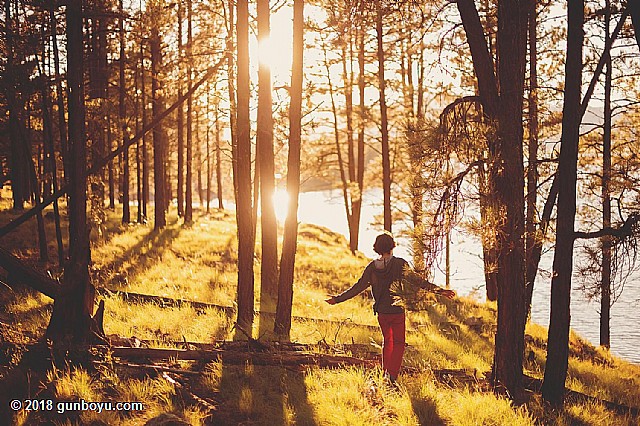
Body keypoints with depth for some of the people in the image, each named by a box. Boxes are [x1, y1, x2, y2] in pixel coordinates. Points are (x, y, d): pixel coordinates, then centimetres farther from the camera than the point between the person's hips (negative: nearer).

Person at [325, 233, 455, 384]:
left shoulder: (372, 267, -3)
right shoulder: (400, 264, -11)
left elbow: (358, 287, -1)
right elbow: (418, 281, -11)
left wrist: (338, 299, 8)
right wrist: (440, 291, -6)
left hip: (381, 311, 3)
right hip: (397, 310, -3)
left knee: (387, 341, 19)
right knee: (398, 343, 8)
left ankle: (386, 372, 18)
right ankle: (393, 374, -2)